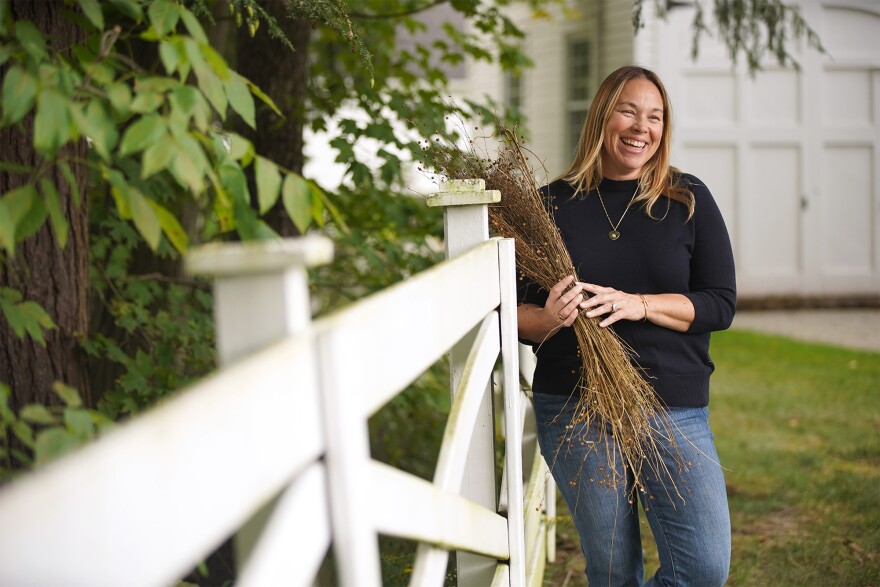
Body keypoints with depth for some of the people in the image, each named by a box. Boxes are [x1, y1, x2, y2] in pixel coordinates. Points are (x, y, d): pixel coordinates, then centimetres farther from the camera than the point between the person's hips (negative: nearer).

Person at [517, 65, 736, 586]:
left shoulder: (689, 201, 4)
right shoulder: (553, 205, 4)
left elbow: (721, 304, -1)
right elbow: (516, 315, 7)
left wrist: (639, 305, -16)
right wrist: (549, 318, -16)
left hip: (676, 408, 1)